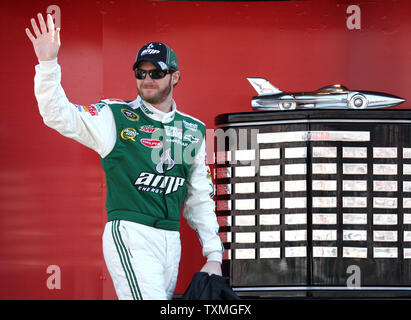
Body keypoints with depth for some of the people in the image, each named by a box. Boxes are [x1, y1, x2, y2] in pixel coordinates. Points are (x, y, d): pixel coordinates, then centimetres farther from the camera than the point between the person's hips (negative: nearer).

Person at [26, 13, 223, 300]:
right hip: (130, 234, -5)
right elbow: (59, 115, -12)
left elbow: (200, 197, 17)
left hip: (171, 241, 5)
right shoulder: (115, 117, 1)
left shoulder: (193, 130, 14)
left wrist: (214, 255, 12)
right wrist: (48, 63, -26)